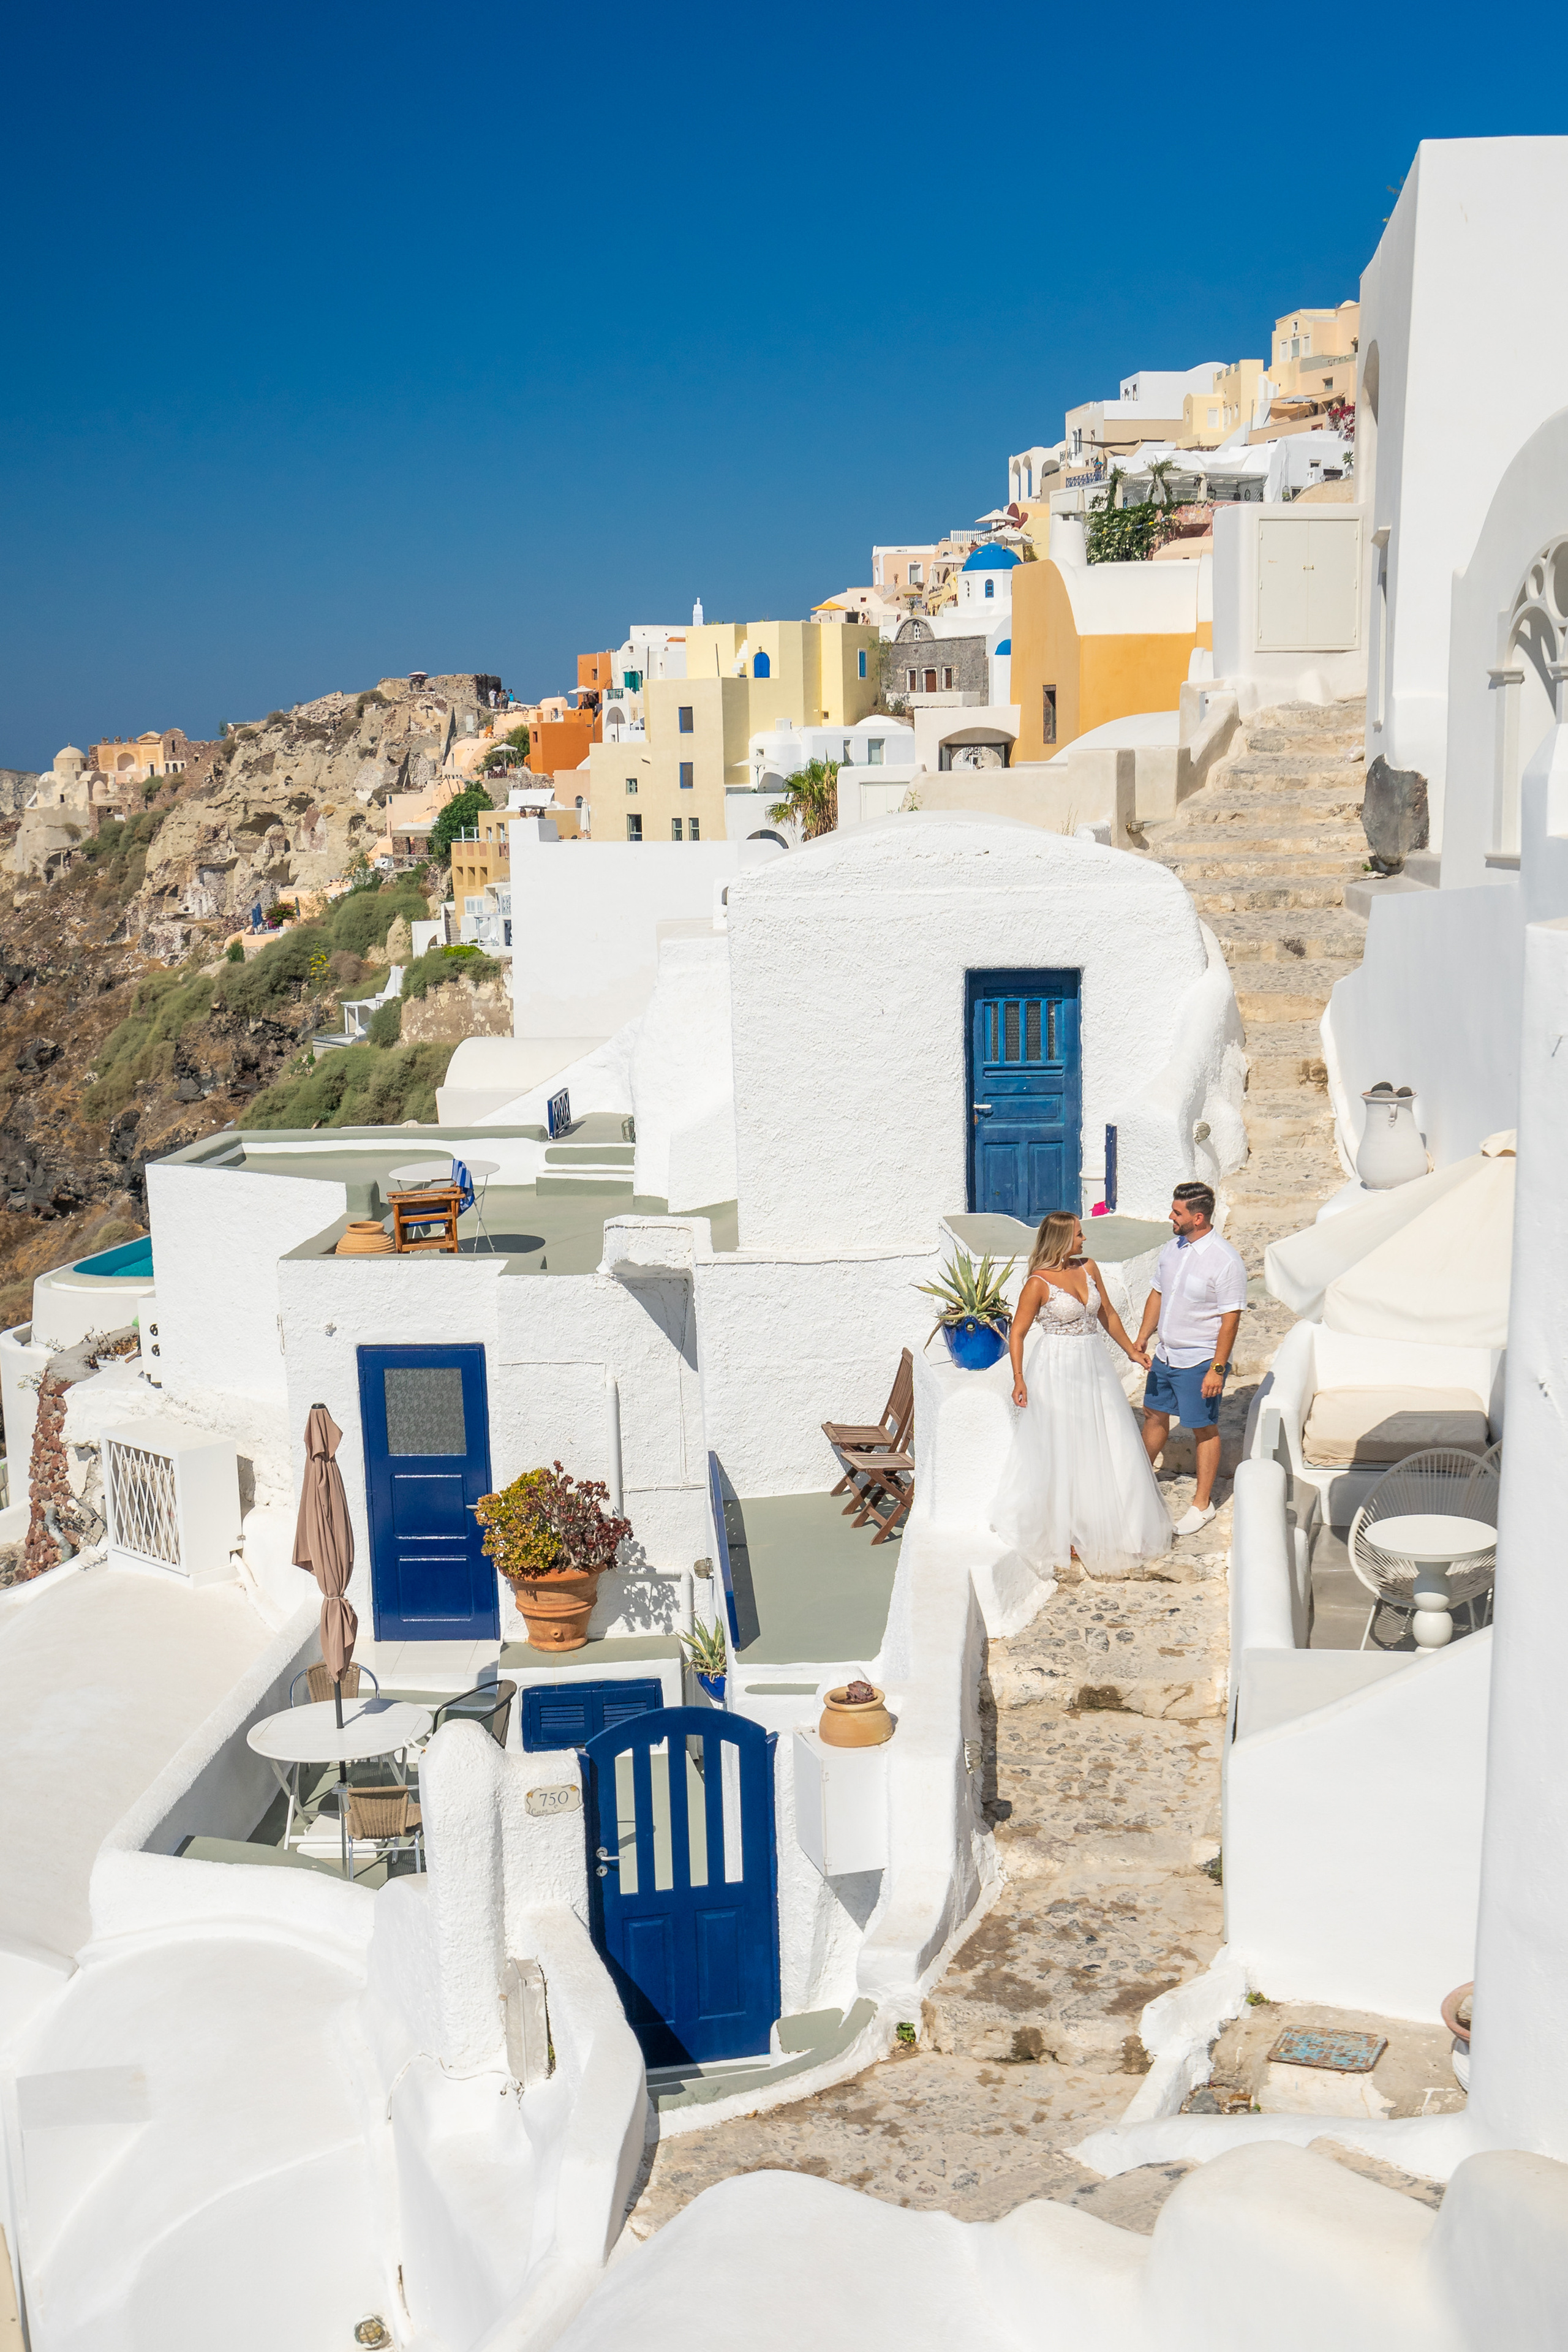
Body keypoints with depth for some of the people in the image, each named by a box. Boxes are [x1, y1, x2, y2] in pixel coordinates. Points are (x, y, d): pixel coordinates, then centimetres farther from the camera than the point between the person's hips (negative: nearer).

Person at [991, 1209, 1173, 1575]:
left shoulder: (1088, 1268, 4)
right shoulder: (1039, 1283, -14)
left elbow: (1107, 1315, 16)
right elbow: (1018, 1333, -11)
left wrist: (1132, 1351, 18)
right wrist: (1018, 1379, -19)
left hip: (1094, 1366, 6)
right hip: (1058, 1370, -6)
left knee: (1107, 1446, 10)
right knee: (1062, 1451, 3)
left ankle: (1105, 1525, 25)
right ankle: (1063, 1531, 17)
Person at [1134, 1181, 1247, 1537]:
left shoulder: (1225, 1261, -21)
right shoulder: (1173, 1247, 1)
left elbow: (1230, 1319, -19)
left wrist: (1217, 1368, -19)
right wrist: (1141, 1339, 10)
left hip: (1200, 1362, -7)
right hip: (1165, 1355, 7)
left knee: (1204, 1429, 7)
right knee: (1155, 1414, 20)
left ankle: (1203, 1503, 20)